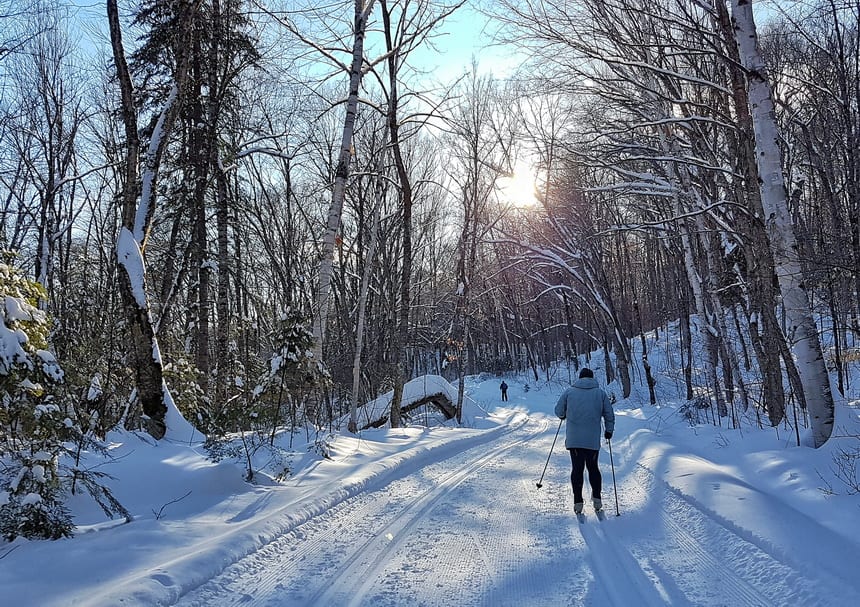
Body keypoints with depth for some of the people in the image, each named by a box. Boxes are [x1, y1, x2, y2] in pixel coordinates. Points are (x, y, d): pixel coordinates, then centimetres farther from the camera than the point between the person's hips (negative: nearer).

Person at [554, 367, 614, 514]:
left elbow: (559, 411, 5)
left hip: (574, 438, -1)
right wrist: (609, 430, 19)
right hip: (593, 439, 1)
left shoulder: (569, 391, 1)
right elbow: (609, 414, 6)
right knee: (593, 467, 15)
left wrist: (564, 416, 27)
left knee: (577, 468, 5)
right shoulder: (600, 392, 3)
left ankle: (578, 502, 1)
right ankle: (597, 499, 11)